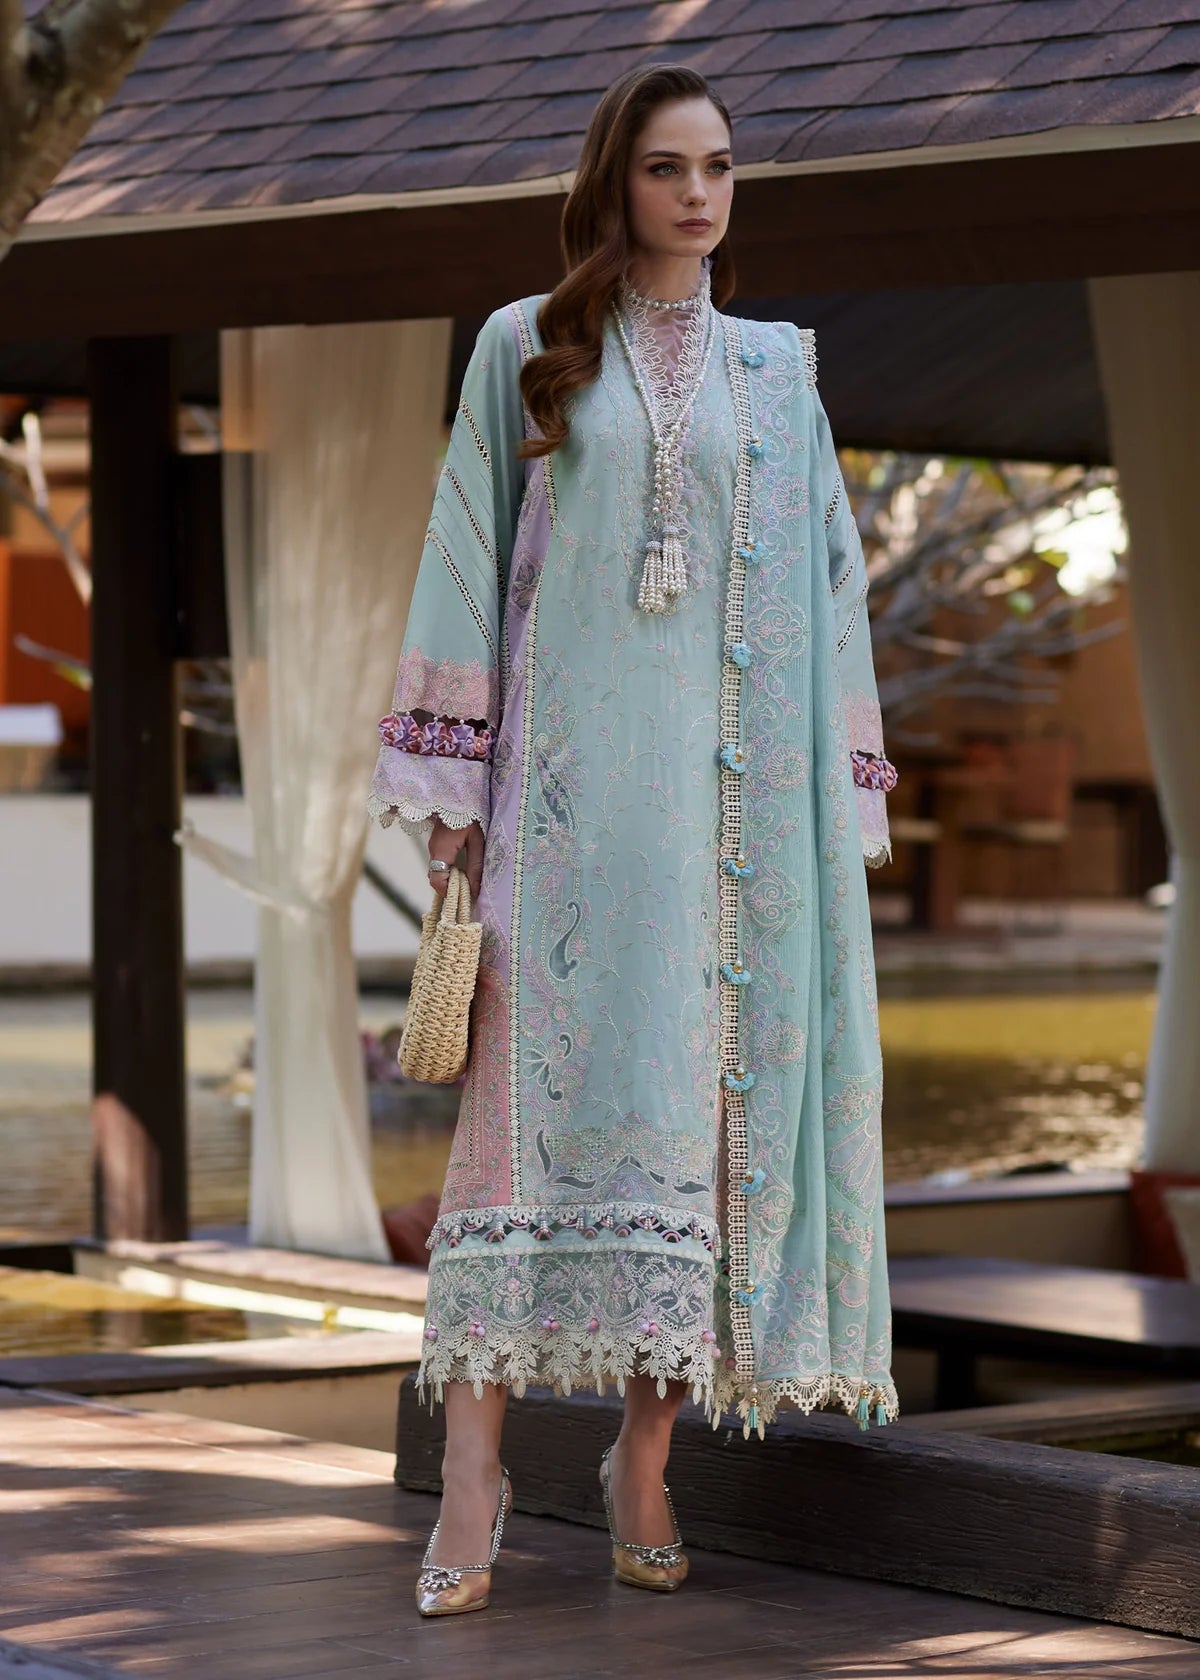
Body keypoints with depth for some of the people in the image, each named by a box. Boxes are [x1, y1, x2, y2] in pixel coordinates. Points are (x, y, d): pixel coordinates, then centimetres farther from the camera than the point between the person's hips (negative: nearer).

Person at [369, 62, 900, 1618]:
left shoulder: (776, 369, 14)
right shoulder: (527, 349, 9)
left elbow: (827, 586, 13)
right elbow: (467, 557, 6)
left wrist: (843, 801, 6)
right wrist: (450, 788, -2)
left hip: (733, 785, 2)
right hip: (572, 774, -2)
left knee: (705, 1098, -1)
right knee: (541, 1084, -10)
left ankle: (647, 1457, 7)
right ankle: (475, 1466, -12)